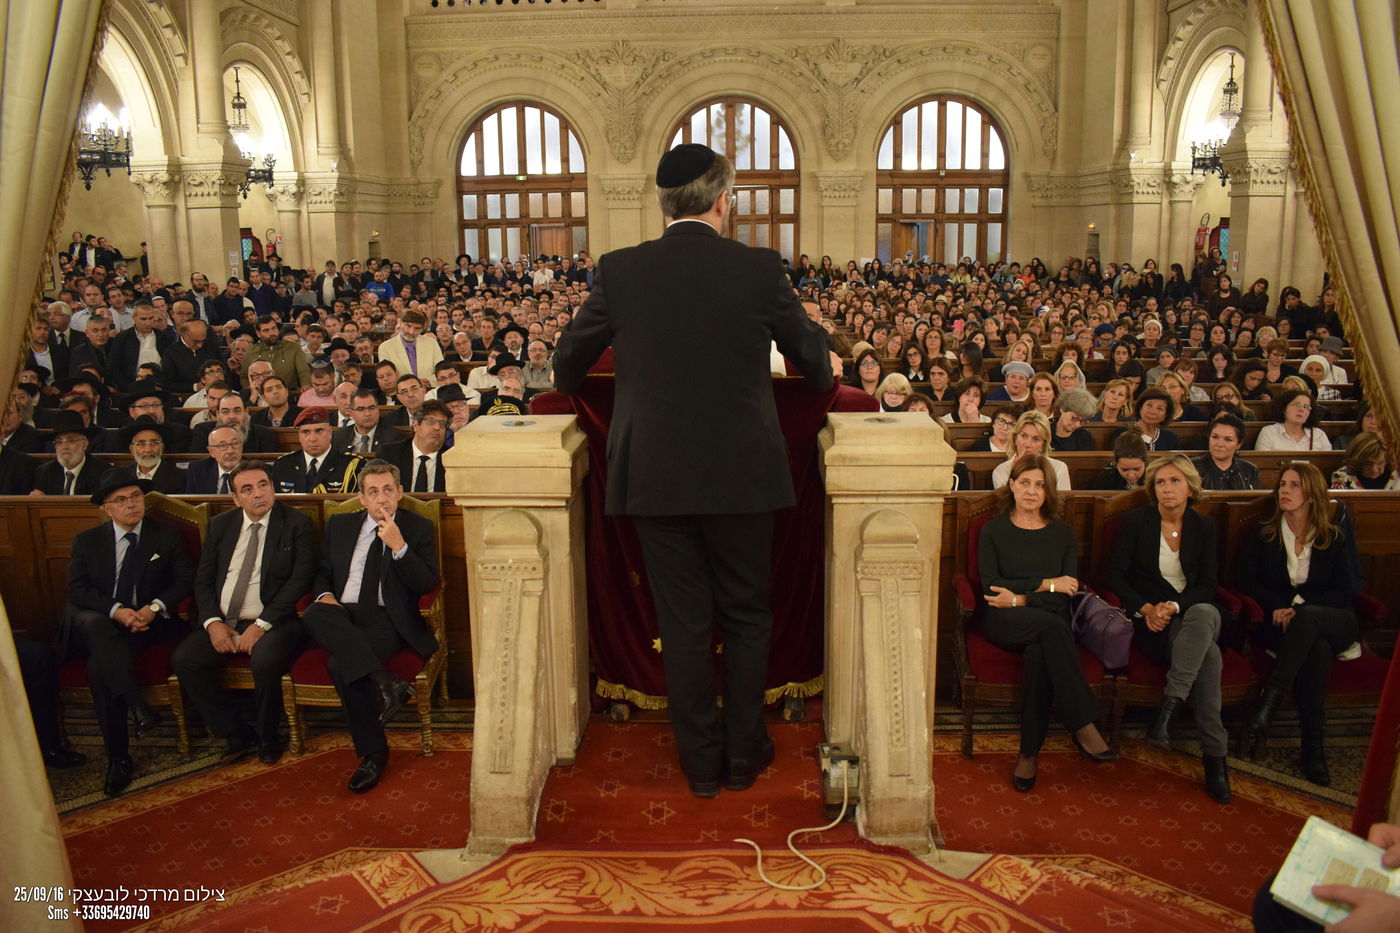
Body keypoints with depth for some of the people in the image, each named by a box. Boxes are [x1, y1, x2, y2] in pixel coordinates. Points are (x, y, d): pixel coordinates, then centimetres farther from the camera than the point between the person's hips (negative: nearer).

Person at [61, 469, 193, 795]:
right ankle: (138, 705, -46)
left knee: (99, 666, -32)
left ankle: (118, 758, -28)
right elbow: (77, 590, 0)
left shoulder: (166, 537, 11)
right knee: (94, 623, -38)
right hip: (97, 624, 1)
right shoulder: (86, 541, 12)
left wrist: (155, 607, -15)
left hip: (147, 622, -1)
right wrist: (115, 610, -18)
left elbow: (185, 580, 4)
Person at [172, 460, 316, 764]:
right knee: (183, 660, -19)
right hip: (222, 623, 5)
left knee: (265, 662, -33)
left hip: (273, 621, -5)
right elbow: (202, 579, 12)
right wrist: (212, 622, -6)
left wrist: (262, 625, -16)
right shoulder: (220, 525, 13)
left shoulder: (296, 524, -1)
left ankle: (267, 738, -4)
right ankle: (238, 735, -3)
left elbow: (301, 580, -9)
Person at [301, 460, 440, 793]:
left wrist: (398, 546, -15)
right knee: (313, 613, -35)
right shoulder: (339, 526, 20)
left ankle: (373, 753, -20)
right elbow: (322, 572, 23)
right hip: (342, 615, 4)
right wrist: (324, 595, -1)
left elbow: (428, 584, -2)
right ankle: (385, 683, -40)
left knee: (340, 665, -33)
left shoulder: (418, 528, 8)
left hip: (386, 618, -4)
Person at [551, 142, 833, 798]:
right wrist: (824, 372, 33)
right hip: (741, 475, 0)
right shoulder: (760, 269, -6)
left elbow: (570, 358, 10)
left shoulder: (620, 270, -3)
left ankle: (702, 761, 22)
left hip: (654, 476, 1)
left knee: (683, 623, 11)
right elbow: (810, 354, 9)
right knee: (746, 619, 15)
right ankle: (744, 754, 26)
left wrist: (567, 385, 33)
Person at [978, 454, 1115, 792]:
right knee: (1051, 625, -35)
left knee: (1039, 653, -35)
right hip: (1004, 623, -1)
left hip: (1050, 622, 2)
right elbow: (991, 586, -4)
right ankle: (1083, 726, -34)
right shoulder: (994, 531, 11)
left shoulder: (1062, 533, 15)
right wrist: (1046, 584, -8)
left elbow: (1066, 595, 4)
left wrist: (1021, 599, -11)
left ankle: (1029, 752, -27)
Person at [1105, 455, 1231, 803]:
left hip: (1194, 612, 2)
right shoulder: (1136, 520, 3)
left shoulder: (1203, 526, 11)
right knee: (1209, 654, -33)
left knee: (1206, 614, -39)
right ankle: (1215, 757, -34)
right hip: (1149, 617, -2)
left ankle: (1167, 708, -42)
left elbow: (1207, 586, 5)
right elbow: (1115, 575, 0)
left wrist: (1174, 606, -16)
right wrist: (1146, 608, -16)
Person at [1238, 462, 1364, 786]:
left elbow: (1348, 587, -1)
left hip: (1332, 620, 0)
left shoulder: (1337, 528, 4)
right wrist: (1277, 606, -14)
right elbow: (1247, 581, 5)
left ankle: (1266, 708, -43)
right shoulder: (1263, 532, 7)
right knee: (1317, 649, -37)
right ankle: (1312, 747, -35)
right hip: (1280, 622, 0)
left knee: (1308, 618, -39)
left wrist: (1300, 608, -15)